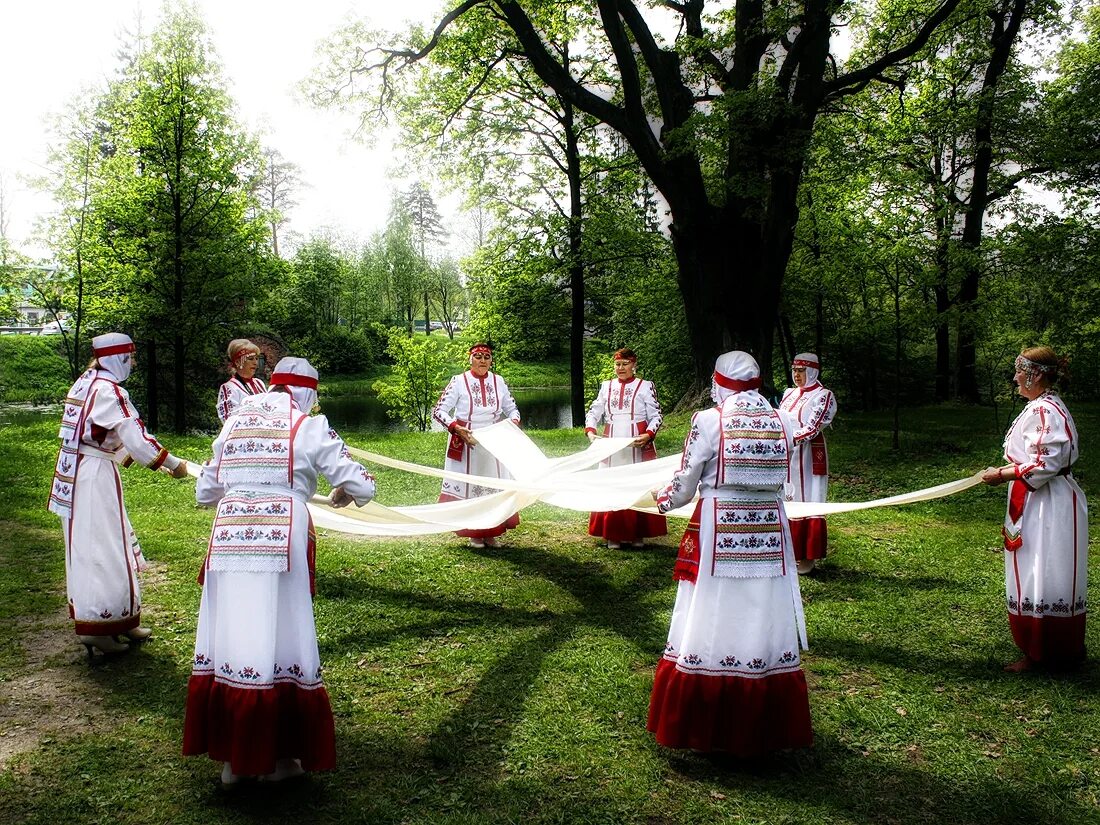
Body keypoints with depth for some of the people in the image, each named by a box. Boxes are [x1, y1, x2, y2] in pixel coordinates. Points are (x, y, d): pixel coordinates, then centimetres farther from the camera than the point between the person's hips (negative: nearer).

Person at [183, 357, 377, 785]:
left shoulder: (234, 421, 15)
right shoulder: (309, 426, 1)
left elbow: (205, 492, 22)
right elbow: (363, 487, -1)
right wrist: (342, 494, 21)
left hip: (228, 539, 4)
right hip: (281, 542, -4)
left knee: (231, 640, 11)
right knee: (278, 642, 6)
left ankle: (232, 755, 23)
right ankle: (277, 757, 18)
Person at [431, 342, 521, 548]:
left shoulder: (498, 382, 3)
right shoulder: (459, 381, -7)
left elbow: (512, 409, 13)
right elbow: (438, 411, -9)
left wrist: (513, 422, -9)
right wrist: (457, 428, -22)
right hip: (465, 443, -4)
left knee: (495, 487, 7)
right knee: (468, 486, 3)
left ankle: (491, 533, 20)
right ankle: (474, 534, 14)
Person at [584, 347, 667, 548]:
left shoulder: (645, 386, 1)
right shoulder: (606, 386, 12)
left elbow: (656, 416, -2)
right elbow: (594, 412, 12)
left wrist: (648, 435, -19)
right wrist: (590, 431, -7)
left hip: (638, 447, -3)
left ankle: (638, 534, 10)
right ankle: (613, 535, 12)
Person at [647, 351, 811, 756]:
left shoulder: (709, 421, -8)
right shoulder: (783, 421, 2)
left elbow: (684, 485, -4)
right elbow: (780, 478, 8)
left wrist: (662, 499, 17)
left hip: (717, 533, -3)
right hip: (769, 533, 4)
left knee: (711, 627, 7)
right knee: (765, 626, 12)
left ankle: (704, 727, 18)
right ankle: (768, 728, 24)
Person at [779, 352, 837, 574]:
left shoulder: (823, 396, -7)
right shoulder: (789, 393, 13)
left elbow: (813, 427, -18)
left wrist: (790, 439, -29)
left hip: (809, 458, -6)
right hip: (786, 457, 6)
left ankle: (808, 557, 8)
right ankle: (790, 552, 17)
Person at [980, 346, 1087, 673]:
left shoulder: (1045, 411, -20)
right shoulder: (1039, 407, 13)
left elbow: (1045, 464, -23)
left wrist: (1003, 475, -16)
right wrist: (1006, 468, 7)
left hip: (1048, 508, -11)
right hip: (1037, 504, 11)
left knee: (1039, 581, -3)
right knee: (1034, 579, 16)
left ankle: (1037, 654, 6)